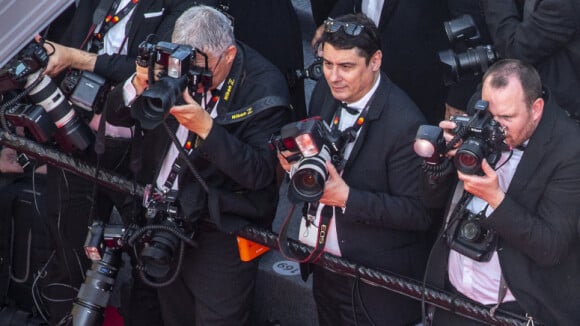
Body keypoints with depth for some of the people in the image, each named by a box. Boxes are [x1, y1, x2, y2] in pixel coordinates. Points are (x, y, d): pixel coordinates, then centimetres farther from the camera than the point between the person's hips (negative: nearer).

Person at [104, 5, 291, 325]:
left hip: (220, 232, -5)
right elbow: (116, 115, 1)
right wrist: (139, 85, -21)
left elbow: (260, 173, -24)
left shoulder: (265, 88, -18)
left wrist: (206, 128, -34)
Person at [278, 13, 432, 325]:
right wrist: (296, 160, -12)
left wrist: (348, 197, -29)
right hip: (323, 265, 7)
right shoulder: (325, 91, -4)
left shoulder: (404, 124, -25)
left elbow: (420, 212, -22)